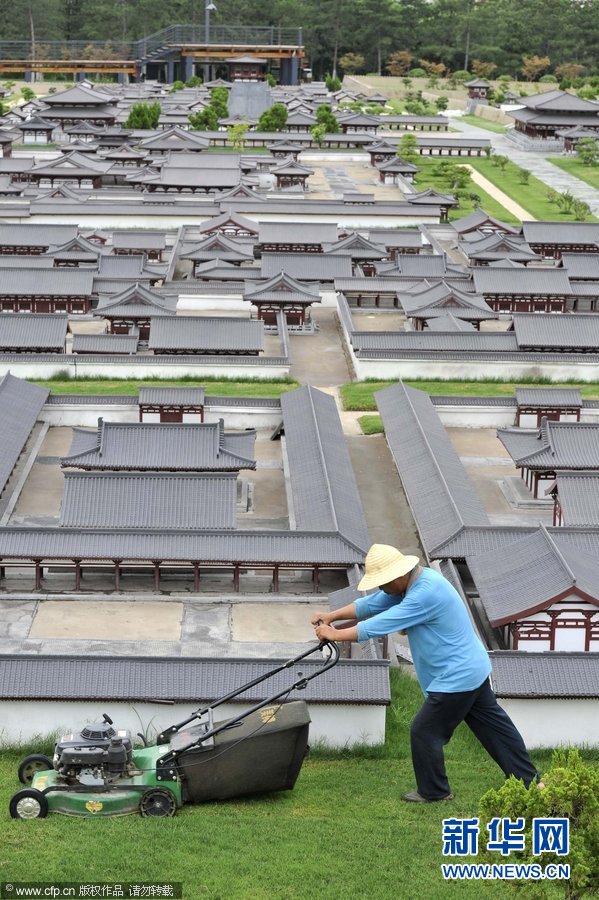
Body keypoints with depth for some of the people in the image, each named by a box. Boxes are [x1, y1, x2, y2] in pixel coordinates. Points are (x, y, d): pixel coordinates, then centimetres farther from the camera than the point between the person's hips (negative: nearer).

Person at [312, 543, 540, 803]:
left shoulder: (426, 593, -27)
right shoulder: (413, 582, 4)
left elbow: (381, 624, -25)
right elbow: (372, 604, 10)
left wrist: (336, 634, -17)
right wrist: (332, 616, 4)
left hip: (455, 679, -10)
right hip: (473, 669, 10)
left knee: (424, 732, 2)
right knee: (495, 726, 16)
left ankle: (433, 791, 17)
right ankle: (528, 780, 24)